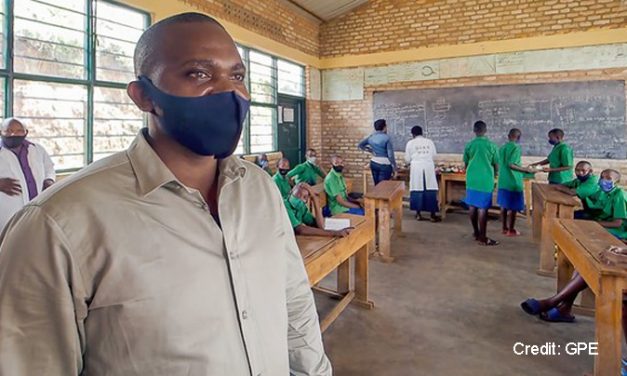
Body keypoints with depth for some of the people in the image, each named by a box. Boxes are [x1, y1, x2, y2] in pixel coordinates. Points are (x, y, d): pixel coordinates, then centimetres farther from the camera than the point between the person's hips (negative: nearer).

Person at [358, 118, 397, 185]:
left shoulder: (371, 137, 5)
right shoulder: (387, 138, -13)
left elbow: (360, 145, 15)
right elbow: (390, 155, -15)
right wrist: (394, 168, -5)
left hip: (373, 163, 6)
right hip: (384, 165, -6)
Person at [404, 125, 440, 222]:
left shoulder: (410, 143, 3)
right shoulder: (430, 142, 8)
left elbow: (407, 159, 6)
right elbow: (434, 155, 12)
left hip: (416, 168, -1)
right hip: (429, 167, 1)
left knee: (417, 190, 5)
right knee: (430, 191, 3)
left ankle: (418, 214, 10)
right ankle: (433, 215, 7)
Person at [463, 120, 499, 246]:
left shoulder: (469, 145, 1)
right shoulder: (492, 145, -6)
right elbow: (496, 165, 1)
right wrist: (492, 175, 21)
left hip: (471, 180, 3)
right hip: (485, 181, -3)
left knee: (472, 206, 11)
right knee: (482, 208, -2)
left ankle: (476, 233, 23)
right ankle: (483, 238, 3)